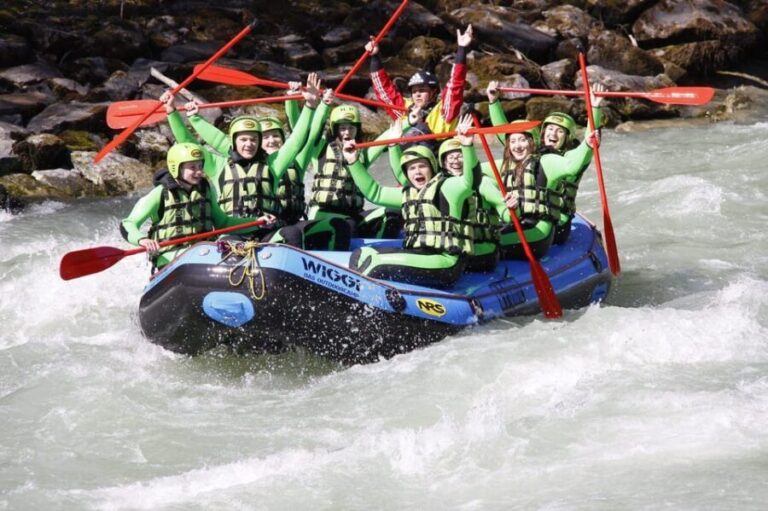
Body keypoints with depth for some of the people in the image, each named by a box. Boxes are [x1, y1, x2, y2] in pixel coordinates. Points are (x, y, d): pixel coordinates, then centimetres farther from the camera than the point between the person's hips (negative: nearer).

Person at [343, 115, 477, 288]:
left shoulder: (447, 187, -5)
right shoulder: (408, 194, 19)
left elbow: (467, 182, -26)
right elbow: (374, 192, 26)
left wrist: (467, 146, -42)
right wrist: (353, 162, 18)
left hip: (444, 264, -9)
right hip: (415, 257, 9)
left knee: (375, 263, -21)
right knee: (362, 254, 5)